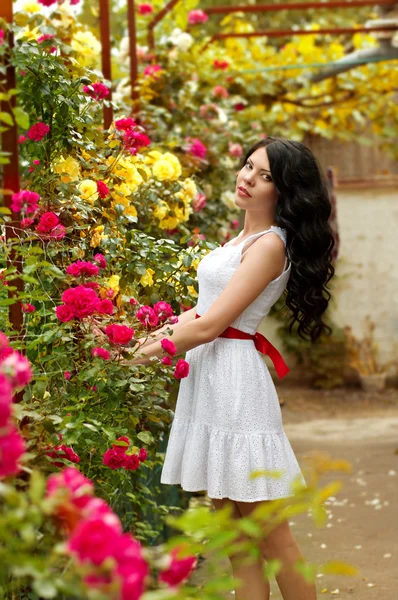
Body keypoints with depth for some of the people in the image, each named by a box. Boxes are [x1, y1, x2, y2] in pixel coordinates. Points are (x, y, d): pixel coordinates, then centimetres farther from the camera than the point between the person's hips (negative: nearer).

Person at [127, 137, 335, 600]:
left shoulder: (269, 245, -13)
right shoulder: (244, 237, 16)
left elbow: (210, 325, -16)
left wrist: (142, 355, -9)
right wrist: (163, 332, 7)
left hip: (234, 383, -9)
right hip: (208, 381, 10)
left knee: (268, 532, -4)